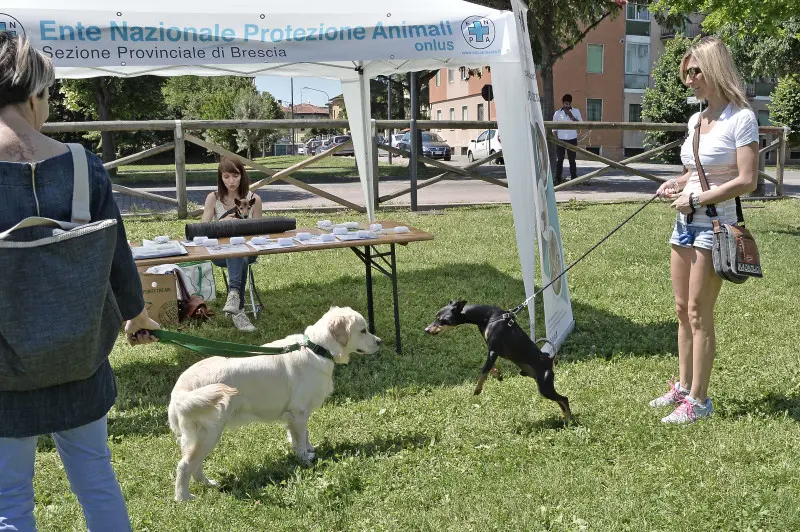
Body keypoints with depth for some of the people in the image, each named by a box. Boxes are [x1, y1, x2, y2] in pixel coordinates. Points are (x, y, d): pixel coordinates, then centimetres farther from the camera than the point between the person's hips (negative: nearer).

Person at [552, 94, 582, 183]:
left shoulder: (576, 111, 6)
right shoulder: (557, 113, 4)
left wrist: (572, 117, -11)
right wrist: (556, 139, 1)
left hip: (572, 139, 0)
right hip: (561, 139, 0)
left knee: (572, 159, 4)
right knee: (559, 159, 0)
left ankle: (573, 178, 8)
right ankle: (558, 178, 3)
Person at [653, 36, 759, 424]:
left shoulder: (740, 119, -12)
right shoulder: (695, 120, 11)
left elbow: (747, 181, -18)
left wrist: (696, 198, -18)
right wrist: (677, 183, 4)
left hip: (715, 225, -8)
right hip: (686, 222, 8)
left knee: (699, 313, -3)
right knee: (682, 310, 12)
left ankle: (698, 400, 8)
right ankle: (683, 387, 25)